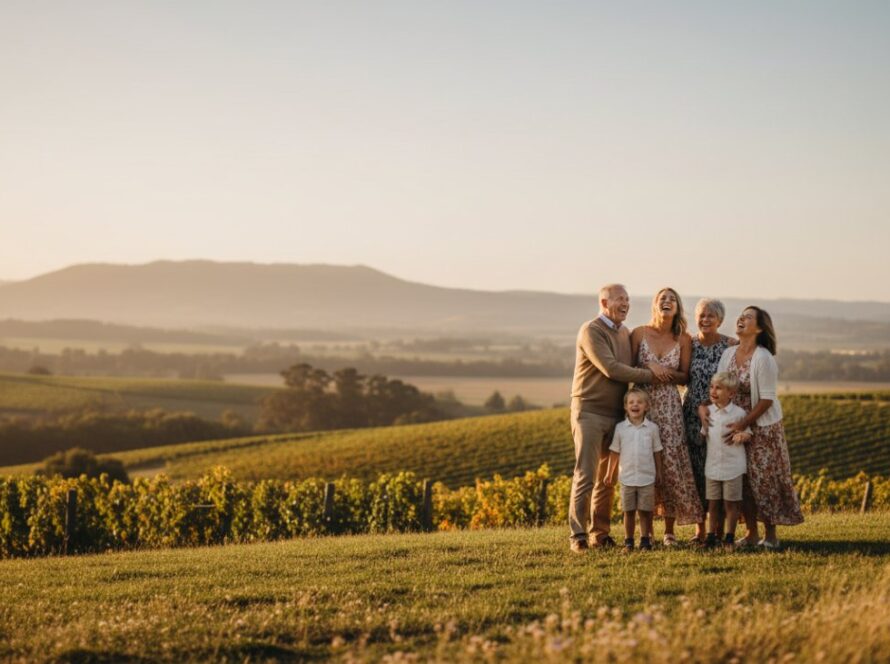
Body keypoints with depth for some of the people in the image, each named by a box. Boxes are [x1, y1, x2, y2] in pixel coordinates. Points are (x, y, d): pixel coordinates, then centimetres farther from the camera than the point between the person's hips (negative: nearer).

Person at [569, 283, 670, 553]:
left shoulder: (625, 333, 14)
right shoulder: (591, 331, -11)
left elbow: (630, 369, 15)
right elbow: (611, 369, -20)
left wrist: (650, 367, -7)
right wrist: (650, 375, -16)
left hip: (616, 414, 7)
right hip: (589, 412, -7)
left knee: (607, 477, 8)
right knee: (585, 475, -9)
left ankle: (600, 533, 14)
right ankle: (578, 535, -8)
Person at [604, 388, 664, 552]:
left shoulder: (652, 428, -1)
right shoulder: (620, 428, -1)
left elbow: (657, 452, 5)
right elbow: (614, 452, 6)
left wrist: (658, 473, 6)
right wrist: (610, 474, 8)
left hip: (647, 478, 0)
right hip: (627, 478, 0)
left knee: (645, 511, 4)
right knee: (629, 511, 6)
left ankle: (645, 540, 13)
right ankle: (628, 542, 14)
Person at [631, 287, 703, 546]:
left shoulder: (683, 339, 3)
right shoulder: (639, 334, 0)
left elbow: (686, 377, 6)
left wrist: (668, 372, -11)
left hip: (669, 407, 1)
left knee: (671, 463, -3)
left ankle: (669, 530, 8)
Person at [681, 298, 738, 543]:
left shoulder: (731, 345, -3)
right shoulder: (688, 344, 5)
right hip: (693, 416, 2)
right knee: (696, 470, 4)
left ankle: (719, 529, 9)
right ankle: (699, 529, 11)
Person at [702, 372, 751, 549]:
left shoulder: (739, 413, -7)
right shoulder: (708, 411, 4)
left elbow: (748, 434, -1)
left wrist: (742, 436, -18)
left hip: (733, 466, -3)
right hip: (712, 466, 3)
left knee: (730, 503, 4)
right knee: (713, 503, 8)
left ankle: (729, 537, 12)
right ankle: (711, 536, 15)